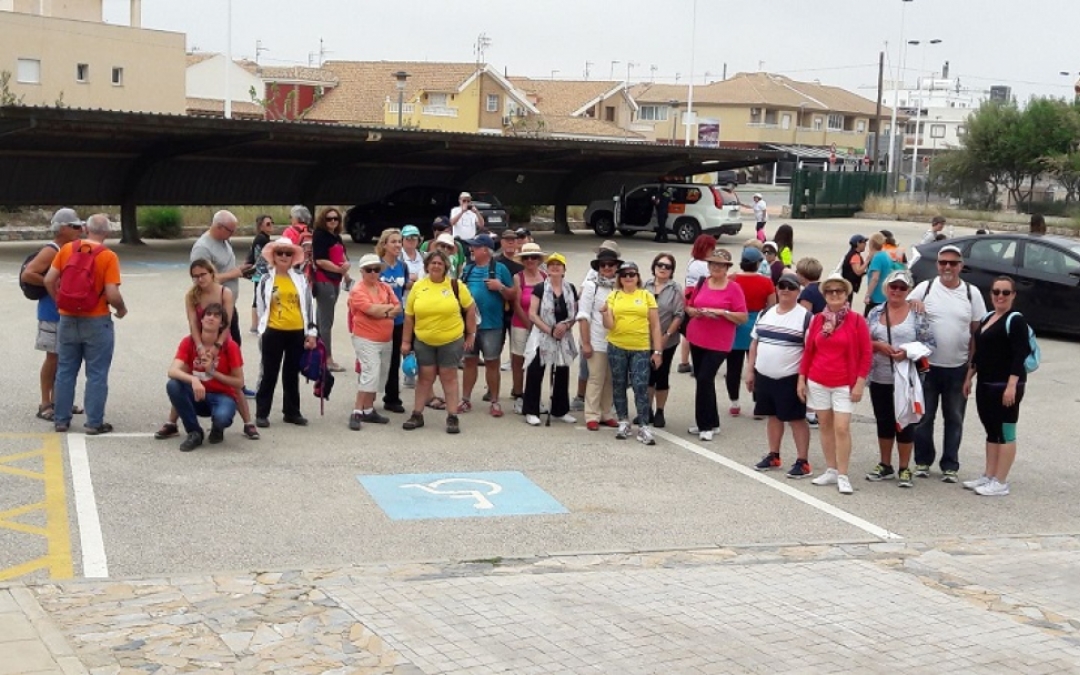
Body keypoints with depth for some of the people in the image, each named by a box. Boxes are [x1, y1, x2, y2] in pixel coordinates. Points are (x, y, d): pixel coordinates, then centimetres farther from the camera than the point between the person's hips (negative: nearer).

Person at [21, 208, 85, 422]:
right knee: (53, 357, -2)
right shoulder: (51, 251, -16)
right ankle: (45, 405, 6)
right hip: (53, 313, -8)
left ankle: (57, 400, 24)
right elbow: (27, 275, -25)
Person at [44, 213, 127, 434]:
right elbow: (112, 294, -18)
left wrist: (59, 301, 15)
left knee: (65, 371, 13)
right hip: (96, 322, -4)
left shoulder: (66, 249, 0)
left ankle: (61, 419, 18)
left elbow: (49, 279, -1)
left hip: (67, 319, 4)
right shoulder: (108, 256, -12)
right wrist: (122, 309, 2)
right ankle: (94, 422, 6)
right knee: (97, 374, 4)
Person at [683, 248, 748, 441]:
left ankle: (706, 425, -1)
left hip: (718, 343, -5)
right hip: (697, 339, 5)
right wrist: (695, 312, -6)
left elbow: (743, 318, -7)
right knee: (703, 380, 11)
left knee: (704, 379, -12)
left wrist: (722, 312, -20)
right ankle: (711, 423, 24)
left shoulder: (734, 288, -6)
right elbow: (689, 307, 16)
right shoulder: (702, 284, 8)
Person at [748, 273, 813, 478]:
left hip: (790, 378, -5)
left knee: (797, 419, -1)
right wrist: (750, 370, 10)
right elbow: (755, 342, 15)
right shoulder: (765, 314, 9)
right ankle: (773, 456, 26)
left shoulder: (805, 317, -8)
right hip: (764, 376, 6)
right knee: (773, 416, 15)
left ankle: (803, 461, 3)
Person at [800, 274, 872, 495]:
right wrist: (801, 379, 7)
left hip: (844, 384, -4)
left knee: (842, 428, -9)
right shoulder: (818, 319, 5)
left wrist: (860, 383, -10)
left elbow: (865, 354, -5)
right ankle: (831, 471, 20)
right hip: (817, 382, 4)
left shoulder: (856, 320, -6)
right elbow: (808, 351, 10)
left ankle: (843, 476, -2)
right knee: (825, 426, 10)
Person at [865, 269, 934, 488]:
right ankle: (885, 466, 25)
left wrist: (908, 352, -19)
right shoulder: (876, 313, 6)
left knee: (905, 423, 2)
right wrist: (878, 345, -12)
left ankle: (904, 469, 13)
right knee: (884, 422, 12)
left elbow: (929, 344, -5)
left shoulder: (917, 314, -3)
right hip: (879, 379, 3)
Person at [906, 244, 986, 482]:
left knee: (954, 419, 8)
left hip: (958, 368, 1)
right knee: (924, 416, 8)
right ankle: (922, 462, 21)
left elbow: (977, 331, 6)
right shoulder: (925, 288, -1)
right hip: (928, 365, -1)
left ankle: (950, 466, 17)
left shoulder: (972, 293, 2)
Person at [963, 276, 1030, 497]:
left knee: (1005, 432, -4)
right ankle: (988, 476, 20)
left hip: (1006, 385, -9)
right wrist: (969, 377, 19)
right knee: (991, 431, 13)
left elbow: (1020, 355, -17)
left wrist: (1012, 385, -24)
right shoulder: (987, 318, 16)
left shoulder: (1016, 320, -10)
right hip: (985, 384, 9)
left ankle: (1000, 483, -1)